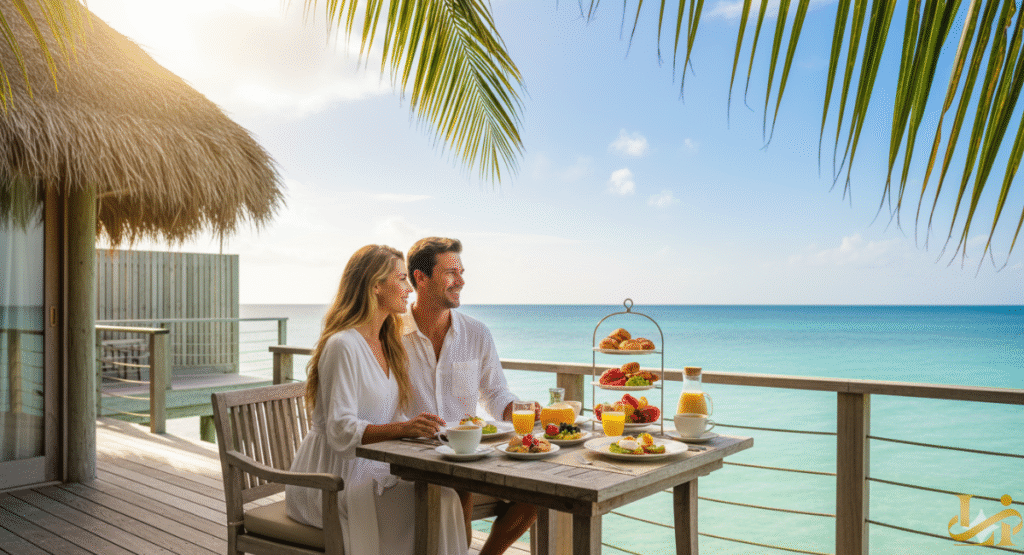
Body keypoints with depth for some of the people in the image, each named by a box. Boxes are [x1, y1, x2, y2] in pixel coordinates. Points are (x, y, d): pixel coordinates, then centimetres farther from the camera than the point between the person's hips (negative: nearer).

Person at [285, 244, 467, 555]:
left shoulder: (387, 343, 12)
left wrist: (421, 428, -4)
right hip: (335, 474, -7)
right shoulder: (343, 345, -16)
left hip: (374, 466, 8)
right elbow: (340, 432, -20)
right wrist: (403, 428, -32)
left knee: (444, 493, -16)